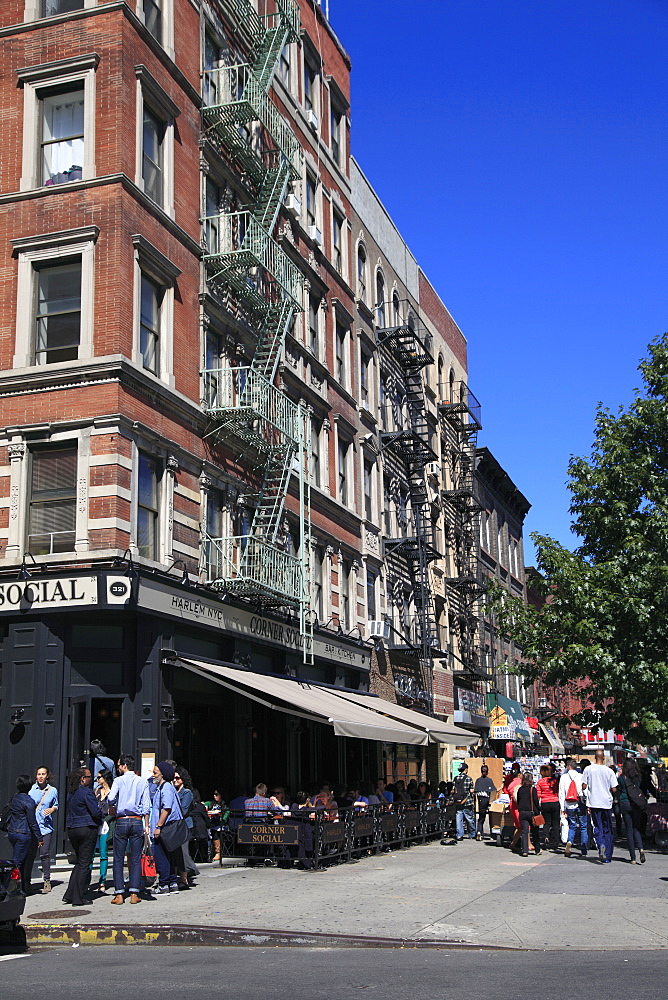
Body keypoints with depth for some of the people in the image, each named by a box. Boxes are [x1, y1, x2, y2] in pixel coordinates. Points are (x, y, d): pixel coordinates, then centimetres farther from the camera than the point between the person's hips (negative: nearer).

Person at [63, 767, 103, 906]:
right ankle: (77, 898, 1)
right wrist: (101, 813, 3)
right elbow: (96, 812, -19)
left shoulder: (71, 793, 11)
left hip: (71, 829, 8)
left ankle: (69, 894, 12)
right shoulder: (87, 792, -15)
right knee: (84, 864, 0)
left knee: (79, 862, 18)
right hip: (87, 829, -8)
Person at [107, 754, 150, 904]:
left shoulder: (118, 780, -1)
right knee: (136, 859, 5)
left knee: (118, 859, 4)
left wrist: (113, 807, 10)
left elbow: (111, 799, -13)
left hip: (121, 821, -2)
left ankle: (119, 894, 1)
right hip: (137, 821, 2)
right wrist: (146, 825, 6)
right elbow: (146, 805, 3)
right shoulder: (142, 781, 6)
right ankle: (134, 894, 2)